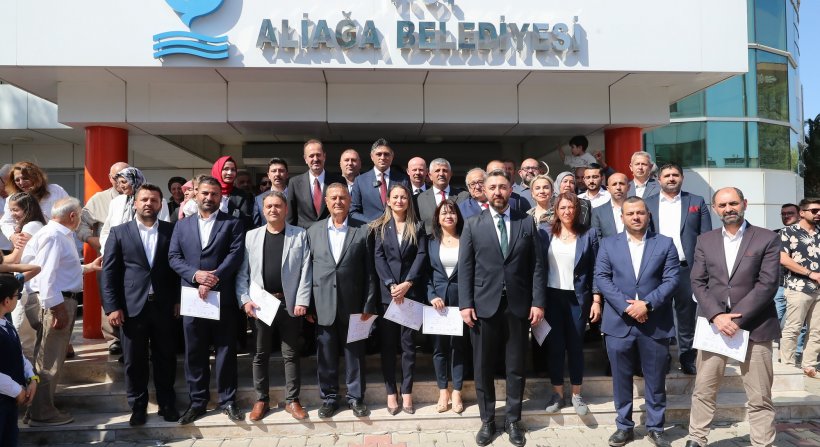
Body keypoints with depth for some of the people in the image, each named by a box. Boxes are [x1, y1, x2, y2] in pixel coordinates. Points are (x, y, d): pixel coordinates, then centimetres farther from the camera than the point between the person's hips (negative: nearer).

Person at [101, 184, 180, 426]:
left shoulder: (172, 231, 4)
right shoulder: (119, 232, 3)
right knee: (134, 361, 9)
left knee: (166, 358, 9)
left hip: (164, 306, 1)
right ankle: (137, 407, 23)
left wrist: (179, 299, 1)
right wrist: (112, 307, -6)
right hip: (132, 307, 0)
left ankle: (167, 404, 24)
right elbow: (109, 272, 1)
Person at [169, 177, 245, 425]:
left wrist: (212, 281, -17)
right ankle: (197, 401, 21)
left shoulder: (232, 223, 3)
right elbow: (174, 257, 5)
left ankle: (227, 400, 17)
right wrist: (195, 274, -13)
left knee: (226, 350, 5)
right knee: (194, 352, 9)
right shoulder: (182, 225, 13)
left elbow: (235, 255, -8)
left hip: (223, 297, -2)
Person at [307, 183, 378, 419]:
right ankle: (329, 397, 26)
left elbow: (370, 271, -1)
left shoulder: (363, 230, 0)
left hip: (353, 304, -1)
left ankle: (355, 397, 24)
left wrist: (369, 304, -5)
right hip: (323, 305, 2)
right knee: (326, 355, 10)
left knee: (355, 353, 9)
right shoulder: (313, 231, 7)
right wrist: (307, 304, 1)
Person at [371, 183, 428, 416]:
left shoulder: (417, 227, 8)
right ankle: (391, 393, 12)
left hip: (411, 292, 0)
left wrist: (407, 284, -13)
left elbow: (421, 256, -1)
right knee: (388, 344, 4)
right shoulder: (379, 227, 6)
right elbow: (378, 257, -2)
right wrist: (391, 285, -14)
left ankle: (407, 392, 12)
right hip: (387, 292, 0)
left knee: (408, 343, 4)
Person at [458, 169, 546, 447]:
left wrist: (538, 302, -4)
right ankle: (487, 420, 24)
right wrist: (465, 304, -7)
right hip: (484, 306, 0)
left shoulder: (527, 223, 5)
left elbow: (536, 266, 2)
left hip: (518, 306, 1)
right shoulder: (473, 225, 3)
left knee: (516, 367, 10)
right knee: (483, 367, 8)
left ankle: (513, 420, 25)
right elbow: (465, 268, 0)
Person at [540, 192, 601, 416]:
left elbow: (595, 269, 1)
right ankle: (557, 392, 20)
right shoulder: (544, 230, 2)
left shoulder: (588, 234, 0)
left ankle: (577, 395, 20)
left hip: (578, 297, 0)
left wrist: (596, 300, -4)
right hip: (551, 296, 1)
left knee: (576, 346, 6)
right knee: (555, 345, 6)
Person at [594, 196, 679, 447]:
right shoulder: (608, 244, 6)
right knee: (621, 379, 8)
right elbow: (602, 278, -2)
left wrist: (647, 303, -15)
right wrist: (626, 306, -13)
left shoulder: (665, 244, 5)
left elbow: (672, 279, -3)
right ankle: (624, 426, 22)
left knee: (656, 379, 9)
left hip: (655, 323, 0)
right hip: (619, 322, 0)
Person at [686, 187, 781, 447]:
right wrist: (716, 316, -11)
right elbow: (698, 283, 3)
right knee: (703, 390, 9)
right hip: (713, 324, 3)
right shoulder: (705, 241, 9)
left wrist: (737, 319, -15)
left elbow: (767, 284, -8)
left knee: (759, 397, 4)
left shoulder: (767, 239, 0)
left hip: (754, 326, -2)